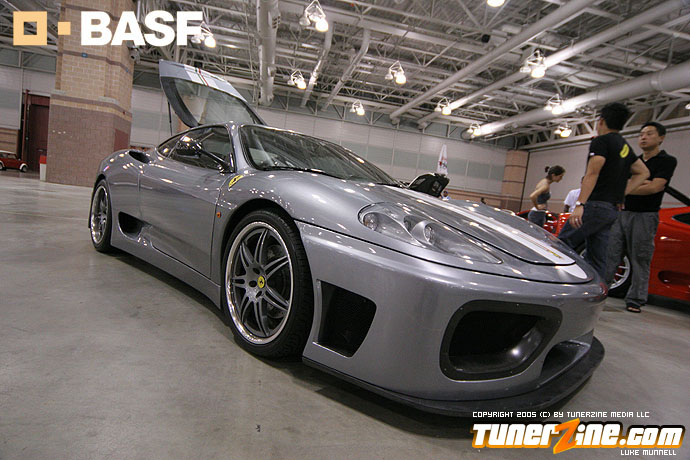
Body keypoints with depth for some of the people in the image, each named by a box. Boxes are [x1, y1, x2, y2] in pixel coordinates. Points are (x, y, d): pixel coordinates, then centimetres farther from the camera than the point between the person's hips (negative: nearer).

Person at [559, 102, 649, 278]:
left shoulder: (601, 141, -5)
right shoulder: (625, 146, 22)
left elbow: (592, 174, -16)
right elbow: (643, 173, 27)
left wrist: (579, 204, -22)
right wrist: (621, 194, 17)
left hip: (595, 205, -9)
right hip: (613, 209, 9)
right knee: (598, 260, 8)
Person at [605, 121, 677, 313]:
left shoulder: (667, 161, 1)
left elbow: (654, 188, -12)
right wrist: (640, 182, -11)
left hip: (645, 216, -5)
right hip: (622, 213, 5)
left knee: (640, 261, -1)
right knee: (610, 255, 0)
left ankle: (635, 301, 7)